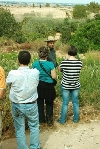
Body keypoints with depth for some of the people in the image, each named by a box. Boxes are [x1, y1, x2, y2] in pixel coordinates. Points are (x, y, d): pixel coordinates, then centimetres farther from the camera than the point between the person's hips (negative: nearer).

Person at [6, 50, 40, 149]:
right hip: (32, 105, 1)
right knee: (34, 127, 21)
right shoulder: (35, 73, -15)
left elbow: (8, 84, 0)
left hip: (17, 106, -1)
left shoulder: (12, 74, -19)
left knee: (20, 130, 14)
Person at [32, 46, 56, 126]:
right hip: (48, 86, -2)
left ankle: (41, 119, 27)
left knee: (40, 103, 17)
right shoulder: (50, 64, -17)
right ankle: (49, 120, 19)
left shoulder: (35, 64, -9)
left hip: (38, 86, 2)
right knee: (49, 103, 15)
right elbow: (54, 77, -14)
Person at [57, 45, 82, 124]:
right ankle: (76, 118, 29)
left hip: (65, 86, -2)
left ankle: (62, 120, 20)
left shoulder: (64, 62, -17)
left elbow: (60, 69, 1)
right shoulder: (79, 62, -11)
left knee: (65, 103, 9)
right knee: (75, 102, 15)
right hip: (76, 86, 2)